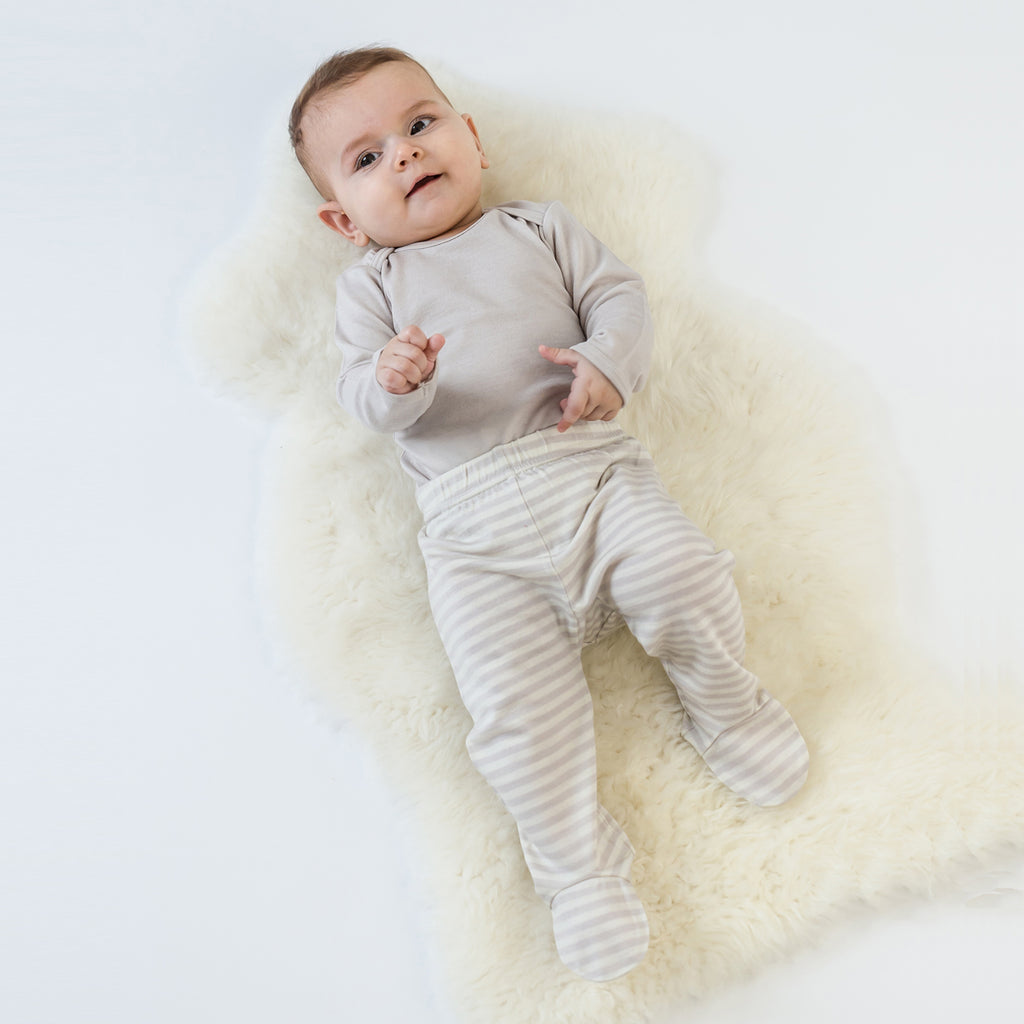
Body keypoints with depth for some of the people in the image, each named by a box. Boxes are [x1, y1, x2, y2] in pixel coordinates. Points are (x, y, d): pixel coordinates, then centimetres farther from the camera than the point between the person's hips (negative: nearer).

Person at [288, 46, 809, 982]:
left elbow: (618, 290, 12)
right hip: (477, 525, -1)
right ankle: (580, 863, 5)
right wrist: (395, 380, -22)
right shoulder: (371, 287, 16)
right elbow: (362, 399, 4)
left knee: (685, 574, -23)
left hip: (590, 464, 2)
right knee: (517, 701, -16)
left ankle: (726, 710, 9)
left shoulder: (539, 230, 21)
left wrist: (608, 362, -11)